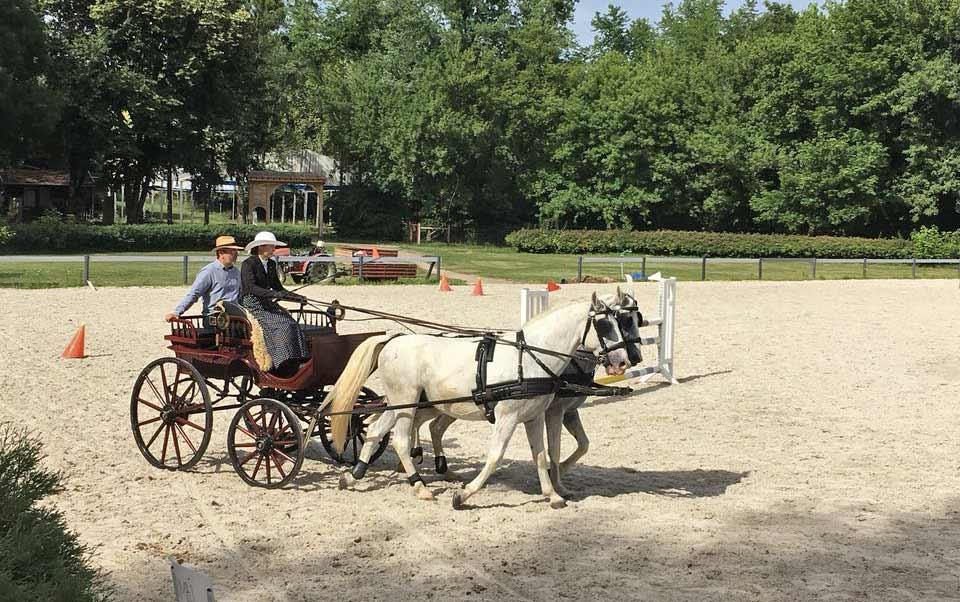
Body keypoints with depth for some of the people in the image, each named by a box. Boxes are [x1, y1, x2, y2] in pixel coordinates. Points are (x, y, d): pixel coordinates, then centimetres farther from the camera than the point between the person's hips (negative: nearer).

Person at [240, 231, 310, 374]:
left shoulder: (271, 264, 15)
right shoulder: (248, 264, -9)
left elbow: (278, 287, 18)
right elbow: (251, 288, -22)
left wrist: (297, 297, 4)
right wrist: (274, 294, -32)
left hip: (267, 305, 7)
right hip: (251, 307, -7)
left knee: (291, 324, -18)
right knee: (282, 326, -28)